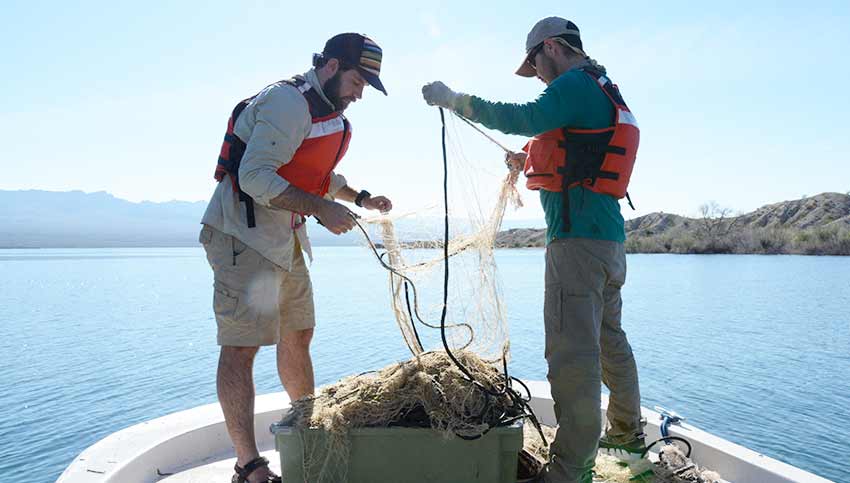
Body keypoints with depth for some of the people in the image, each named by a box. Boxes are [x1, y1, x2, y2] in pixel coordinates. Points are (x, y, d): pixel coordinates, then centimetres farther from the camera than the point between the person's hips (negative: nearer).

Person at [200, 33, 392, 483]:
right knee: (242, 345, -8)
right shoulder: (289, 101, -18)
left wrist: (361, 198, 14)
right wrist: (321, 209, -28)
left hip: (286, 239, 10)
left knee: (297, 336, 15)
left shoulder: (329, 111, 14)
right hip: (243, 235, -10)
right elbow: (255, 177, -26)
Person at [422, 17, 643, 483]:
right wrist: (531, 162, 26)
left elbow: (522, 118, -21)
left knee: (572, 351, -10)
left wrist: (452, 99, -14)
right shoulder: (605, 94, 23)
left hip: (578, 238, -10)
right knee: (609, 340, 20)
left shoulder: (576, 84, -7)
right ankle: (626, 433, 36)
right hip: (609, 238, 11)